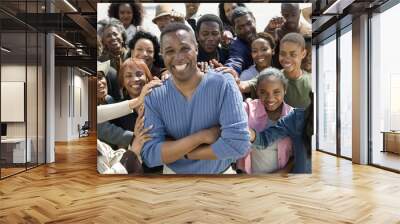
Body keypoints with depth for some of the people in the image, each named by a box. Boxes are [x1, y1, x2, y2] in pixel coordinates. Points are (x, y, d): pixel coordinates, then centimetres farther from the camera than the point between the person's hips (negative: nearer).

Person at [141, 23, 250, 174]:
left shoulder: (223, 84, -19)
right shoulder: (154, 97, -12)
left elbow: (238, 143, -27)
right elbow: (149, 155, -18)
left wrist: (177, 152, -21)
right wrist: (201, 136, -27)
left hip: (221, 173, -1)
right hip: (173, 173, 2)